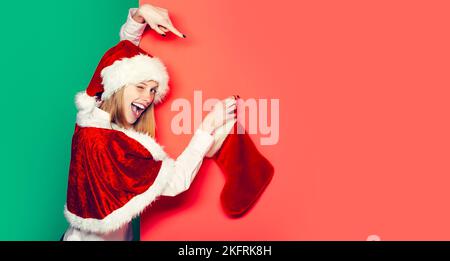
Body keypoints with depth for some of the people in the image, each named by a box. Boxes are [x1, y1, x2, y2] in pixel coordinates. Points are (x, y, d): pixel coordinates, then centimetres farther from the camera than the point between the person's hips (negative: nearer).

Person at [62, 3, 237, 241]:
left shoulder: (99, 108, -10)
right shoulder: (103, 144, -33)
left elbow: (126, 48, 0)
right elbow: (175, 181, -34)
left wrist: (140, 13, -13)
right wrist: (208, 126, -37)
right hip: (98, 237, -8)